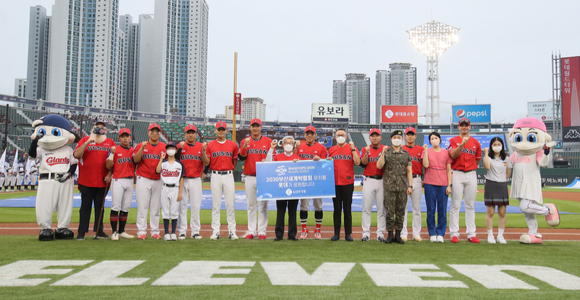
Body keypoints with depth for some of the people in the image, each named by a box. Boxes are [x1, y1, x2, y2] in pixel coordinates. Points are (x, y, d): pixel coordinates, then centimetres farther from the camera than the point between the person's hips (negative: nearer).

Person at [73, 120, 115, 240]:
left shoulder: (110, 142, 10)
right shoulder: (85, 140, 6)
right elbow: (76, 155, -8)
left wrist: (109, 174, -1)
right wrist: (88, 142, -15)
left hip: (103, 182, 2)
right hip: (86, 181, -2)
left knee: (100, 206, 9)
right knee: (85, 205, 2)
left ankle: (99, 230, 16)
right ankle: (82, 231, 7)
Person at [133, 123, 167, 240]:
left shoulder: (164, 147, 7)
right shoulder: (141, 145, 4)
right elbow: (135, 160, -9)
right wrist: (142, 148, -20)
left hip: (158, 181, 2)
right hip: (143, 179, -2)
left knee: (156, 207, 6)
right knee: (142, 206, -2)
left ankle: (155, 231, 12)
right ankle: (141, 231, 4)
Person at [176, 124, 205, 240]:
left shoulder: (201, 146, 7)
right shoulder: (180, 146, 5)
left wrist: (204, 173, 0)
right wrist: (180, 148, -16)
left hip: (196, 180, 1)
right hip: (182, 180, -1)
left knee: (196, 206, 3)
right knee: (182, 206, 0)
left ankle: (196, 231, 10)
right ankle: (182, 231, 6)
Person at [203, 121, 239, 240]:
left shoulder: (233, 145, 6)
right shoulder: (210, 145, 5)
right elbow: (206, 163, 1)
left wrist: (230, 171, 10)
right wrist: (203, 151, -12)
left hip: (228, 176, 0)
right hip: (215, 176, 0)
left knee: (230, 204, 0)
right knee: (216, 204, 2)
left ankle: (232, 231, 6)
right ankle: (215, 231, 7)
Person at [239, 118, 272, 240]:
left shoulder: (268, 141, 6)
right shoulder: (245, 141, 9)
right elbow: (241, 158, -3)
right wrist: (245, 146, -18)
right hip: (250, 178, 1)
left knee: (263, 205, 0)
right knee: (251, 205, 5)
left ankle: (262, 231, 5)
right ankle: (251, 231, 11)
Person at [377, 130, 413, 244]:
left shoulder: (406, 154, 10)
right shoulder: (386, 153, 6)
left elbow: (409, 171, 8)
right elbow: (379, 166, -7)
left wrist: (410, 185, 0)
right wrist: (383, 153, -17)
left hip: (402, 187, 2)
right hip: (389, 187, -2)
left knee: (401, 212, 4)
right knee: (390, 211, -1)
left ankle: (398, 234, 12)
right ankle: (390, 234, 8)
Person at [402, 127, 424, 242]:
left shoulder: (421, 149, 9)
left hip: (417, 180, 1)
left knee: (417, 208, 5)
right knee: (403, 207, 0)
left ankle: (416, 233, 11)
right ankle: (403, 233, 6)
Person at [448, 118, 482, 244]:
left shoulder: (475, 142, 11)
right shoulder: (453, 140, 2)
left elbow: (477, 159, 19)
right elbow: (453, 155, -15)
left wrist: (471, 168, 9)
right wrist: (462, 143, -25)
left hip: (471, 175, 3)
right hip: (457, 174, -3)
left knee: (470, 206, 6)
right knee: (455, 205, -3)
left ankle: (471, 234, 9)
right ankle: (454, 233, 1)